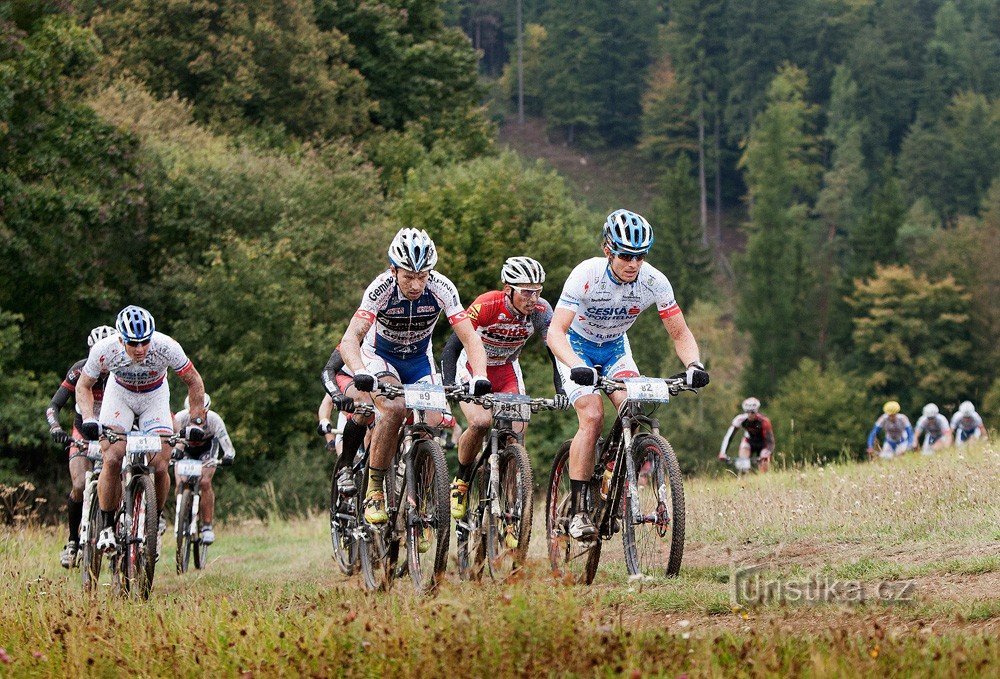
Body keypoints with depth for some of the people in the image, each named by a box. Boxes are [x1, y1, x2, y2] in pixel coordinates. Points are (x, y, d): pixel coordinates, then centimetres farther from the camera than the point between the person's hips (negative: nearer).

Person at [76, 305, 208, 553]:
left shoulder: (166, 347, -33)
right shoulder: (104, 350, -31)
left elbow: (194, 383, -17)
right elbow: (84, 386, -13)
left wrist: (196, 423, -20)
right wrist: (89, 419, -29)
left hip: (154, 397, 0)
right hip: (119, 395, 0)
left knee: (160, 467, -14)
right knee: (112, 460, -21)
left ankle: (157, 518, 13)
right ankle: (107, 526, -6)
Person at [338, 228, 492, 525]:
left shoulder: (441, 289, -26)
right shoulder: (381, 289, -31)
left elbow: (470, 337, -27)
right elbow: (350, 338, -40)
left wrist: (479, 377, -45)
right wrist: (361, 374, -58)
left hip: (419, 359, 3)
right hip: (380, 355, -3)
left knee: (432, 423, -15)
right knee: (394, 407, -31)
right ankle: (374, 491, -19)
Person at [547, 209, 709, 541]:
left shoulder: (654, 282, -21)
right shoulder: (586, 275, -31)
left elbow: (680, 333, -14)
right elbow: (556, 331, -36)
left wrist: (693, 364, -35)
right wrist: (578, 367, -54)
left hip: (615, 349, 3)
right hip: (577, 347, -3)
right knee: (592, 417, -24)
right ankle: (578, 510, -19)